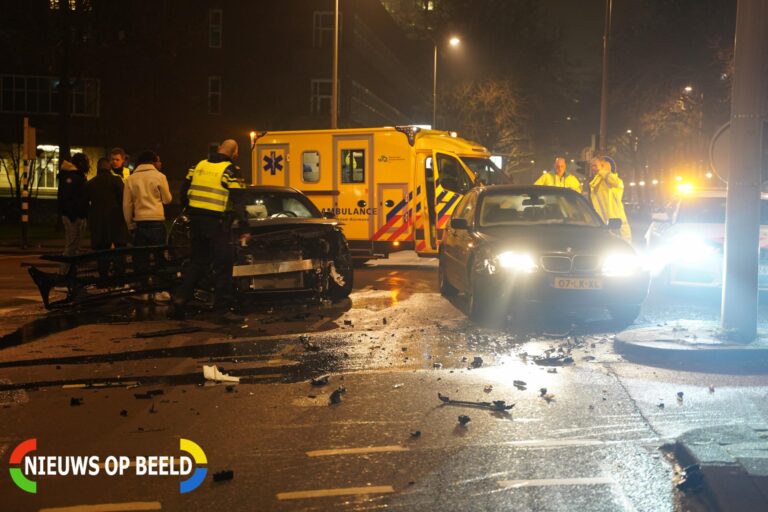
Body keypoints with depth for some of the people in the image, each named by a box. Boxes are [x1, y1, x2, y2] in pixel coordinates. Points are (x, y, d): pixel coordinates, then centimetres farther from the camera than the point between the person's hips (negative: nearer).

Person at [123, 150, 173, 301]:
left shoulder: (131, 178, 3)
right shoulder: (159, 176, -4)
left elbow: (127, 204, 3)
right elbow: (167, 199, 2)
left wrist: (130, 224, 12)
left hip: (139, 222, 2)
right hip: (157, 221, -2)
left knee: (141, 257, 9)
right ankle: (160, 291, 6)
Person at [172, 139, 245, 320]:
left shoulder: (199, 165, 11)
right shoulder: (230, 170, -7)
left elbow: (184, 190, 14)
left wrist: (189, 210, 24)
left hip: (196, 219, 6)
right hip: (217, 222, -6)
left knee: (197, 262, 17)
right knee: (223, 265, 0)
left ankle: (180, 299, 11)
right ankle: (223, 307, 0)